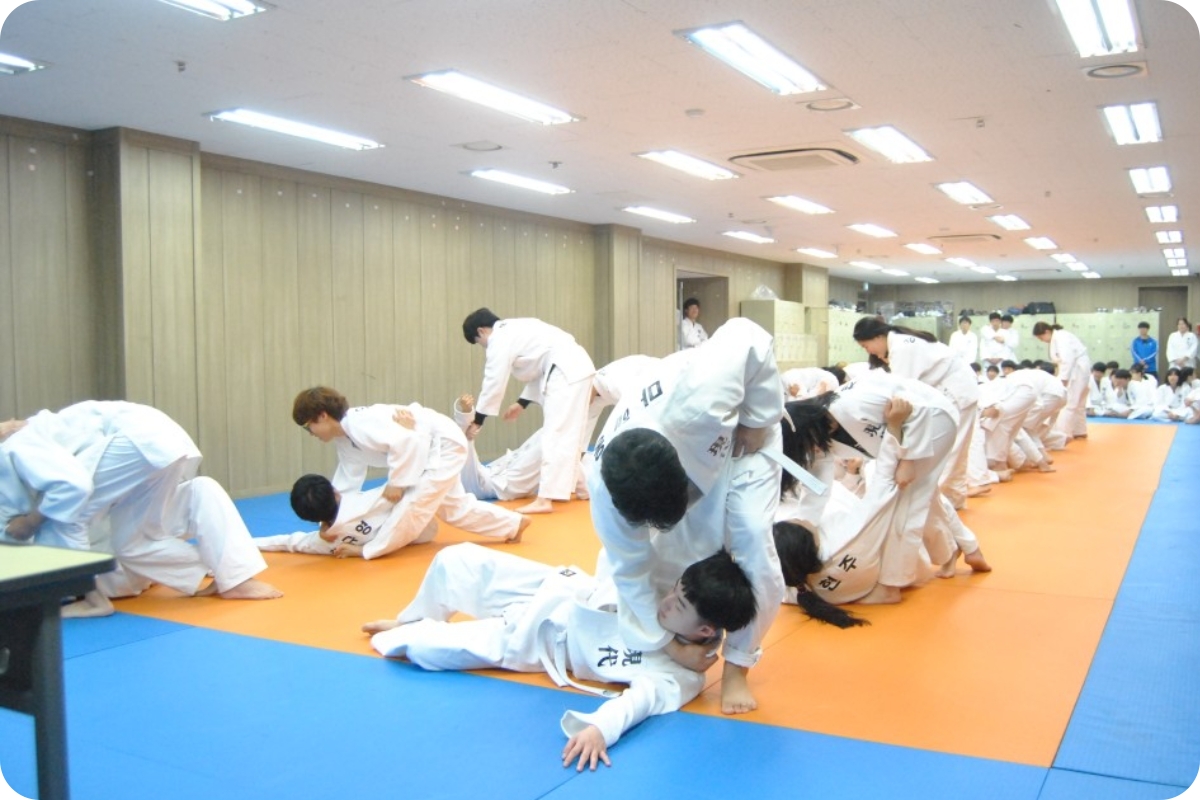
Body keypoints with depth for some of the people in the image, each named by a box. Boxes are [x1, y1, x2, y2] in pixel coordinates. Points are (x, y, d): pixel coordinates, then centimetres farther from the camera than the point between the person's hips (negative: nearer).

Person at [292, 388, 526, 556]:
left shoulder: (358, 424, -28)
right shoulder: (343, 439, 4)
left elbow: (403, 440, -36)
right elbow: (348, 478, 11)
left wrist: (396, 482, -26)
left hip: (444, 443, -11)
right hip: (432, 449, 11)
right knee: (454, 507, 19)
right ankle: (514, 524, 29)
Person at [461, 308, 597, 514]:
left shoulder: (499, 340, -6)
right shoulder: (514, 330, 24)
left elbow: (494, 383, -6)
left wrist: (477, 421, 3)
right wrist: (522, 402, 25)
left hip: (566, 373, -10)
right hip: (577, 367, 10)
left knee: (557, 435, -13)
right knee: (569, 434, 16)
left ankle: (545, 500, -15)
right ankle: (564, 488, 25)